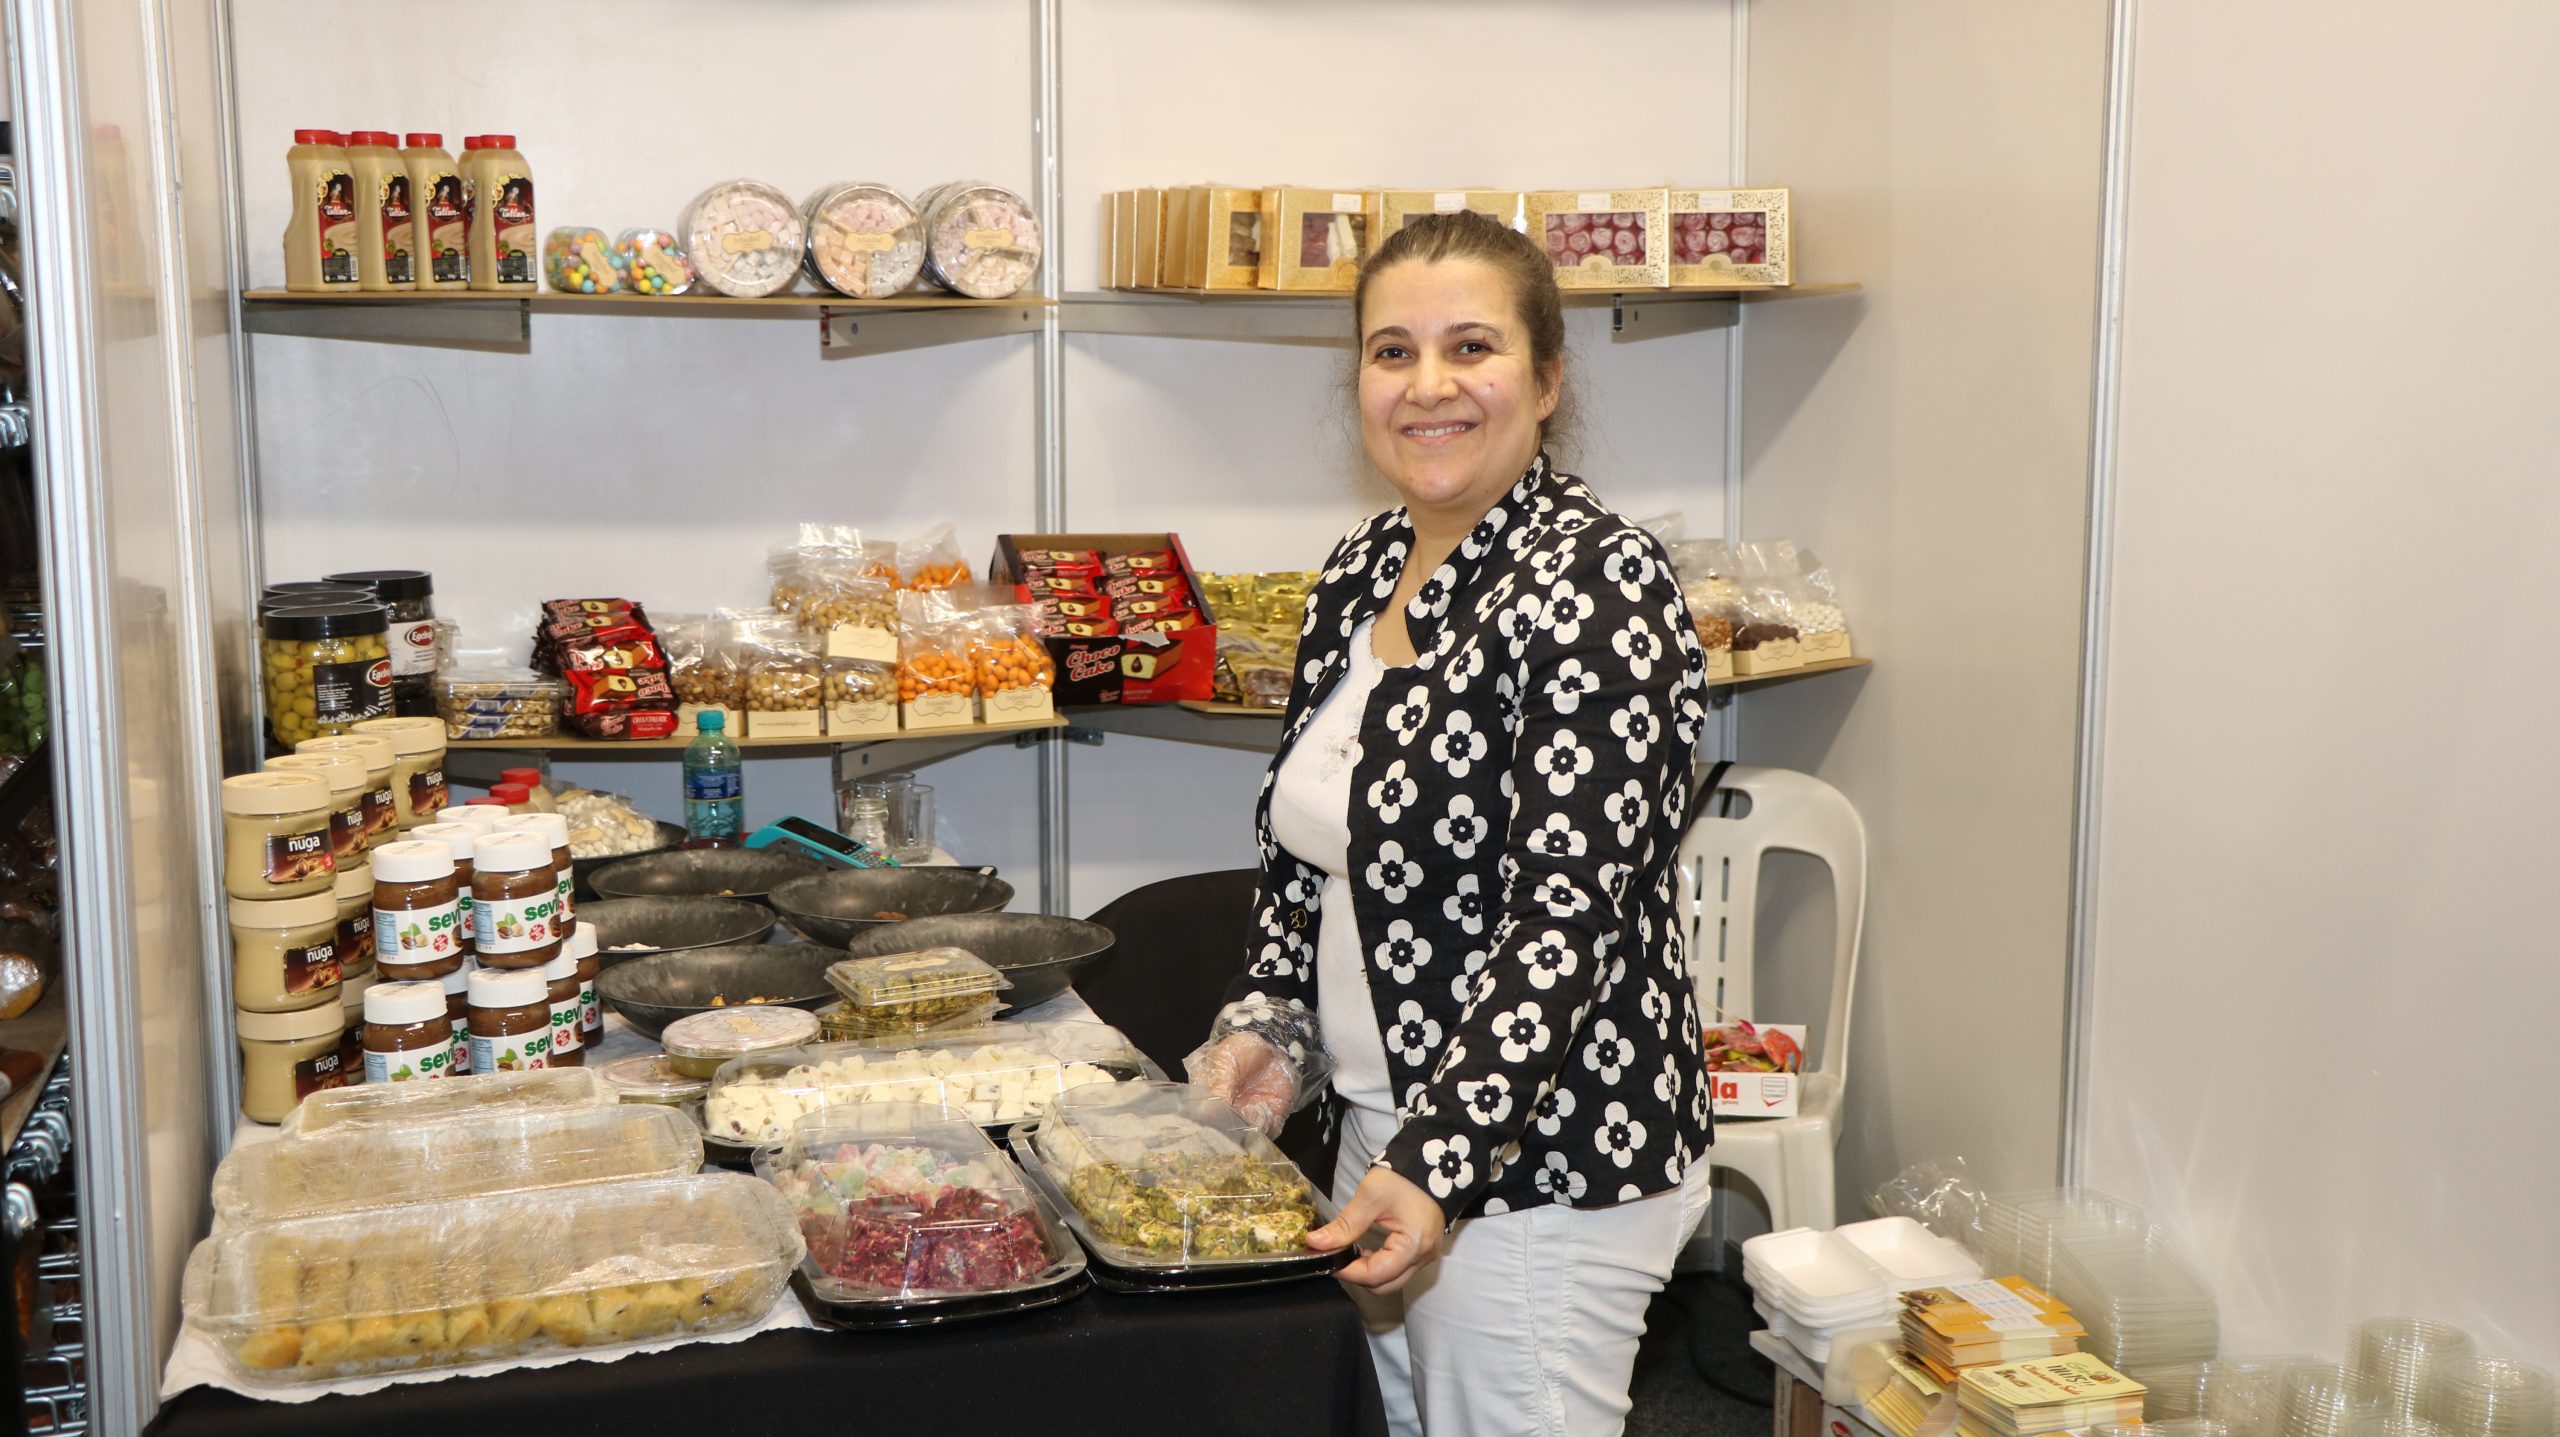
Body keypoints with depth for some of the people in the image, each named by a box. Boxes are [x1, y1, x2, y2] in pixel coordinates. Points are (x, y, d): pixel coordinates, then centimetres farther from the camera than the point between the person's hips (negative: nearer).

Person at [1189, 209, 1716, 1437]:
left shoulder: (1591, 580, -17)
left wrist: (1443, 1160, -27)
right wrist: (1269, 1022, 3)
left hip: (1539, 1162, -8)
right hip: (1384, 1130, 8)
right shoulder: (1360, 572, 7)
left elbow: (1569, 919, -22)